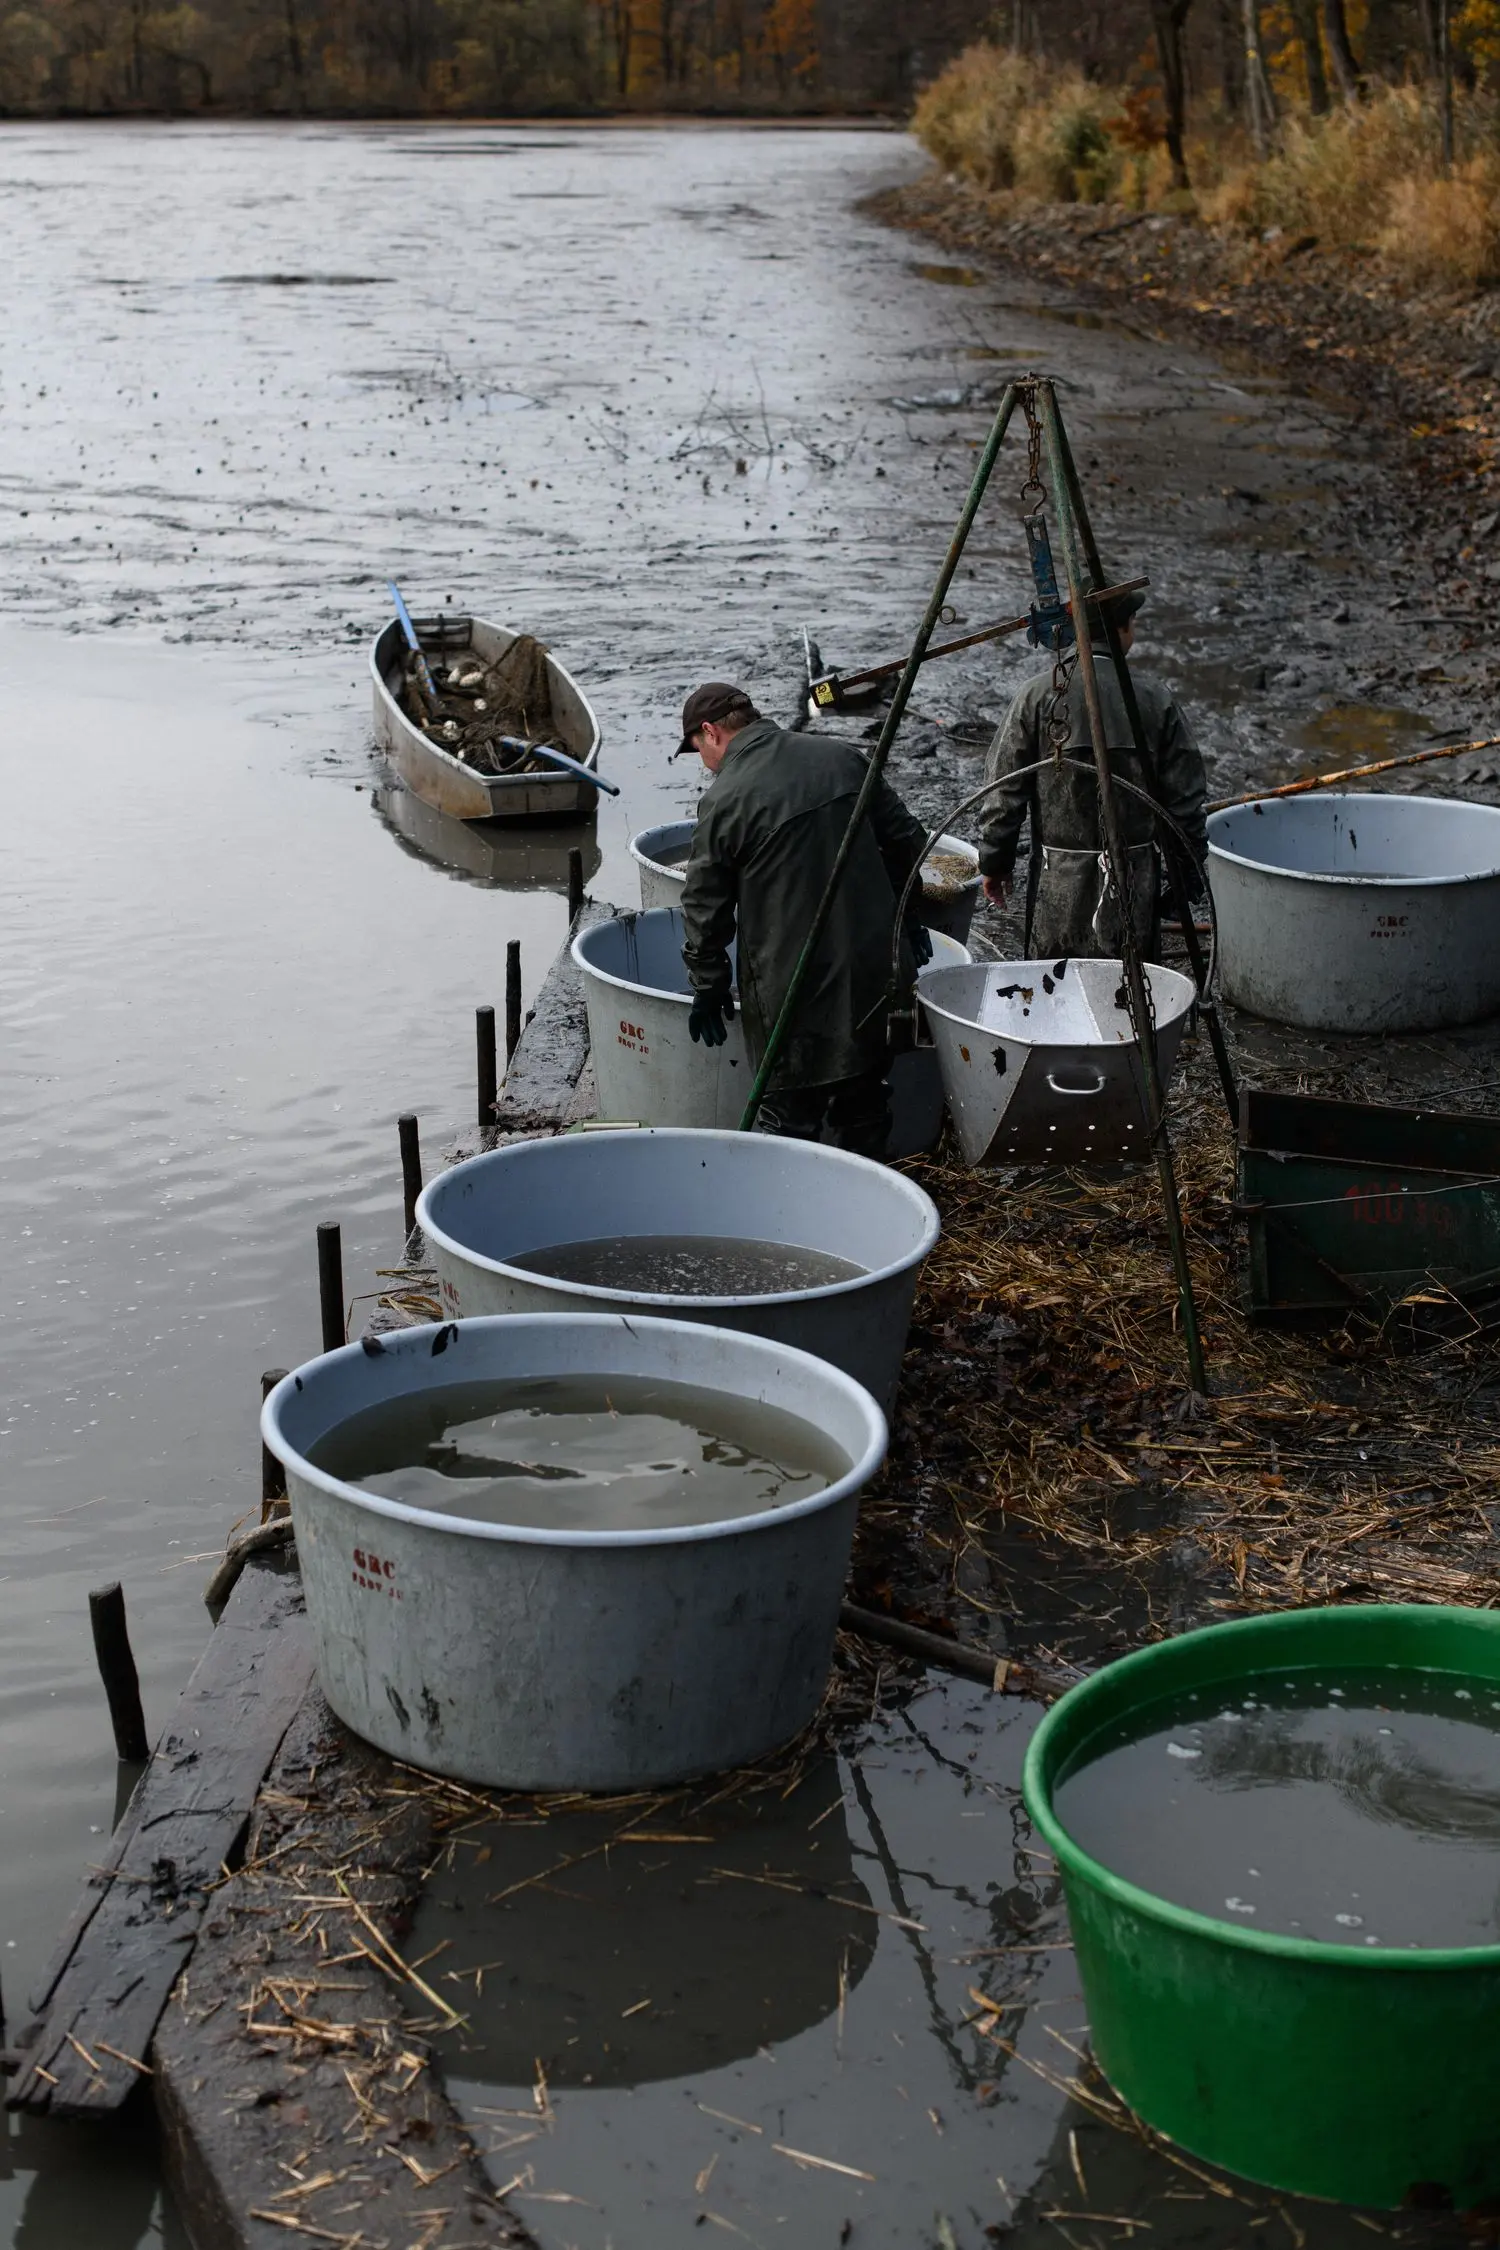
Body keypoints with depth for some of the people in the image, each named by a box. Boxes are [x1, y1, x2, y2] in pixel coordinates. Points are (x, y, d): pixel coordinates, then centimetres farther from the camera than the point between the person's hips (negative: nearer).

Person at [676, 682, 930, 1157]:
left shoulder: (724, 801, -12)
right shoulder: (841, 757, 4)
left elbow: (706, 907, -7)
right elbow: (904, 838, 11)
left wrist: (708, 985, 5)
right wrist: (908, 917, 22)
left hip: (793, 983, -6)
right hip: (874, 966, 6)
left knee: (789, 1115, 5)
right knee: (863, 1101, 18)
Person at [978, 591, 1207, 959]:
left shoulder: (1037, 695, -7)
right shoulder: (1155, 700, -5)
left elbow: (1005, 789, -4)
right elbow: (1183, 798, -1)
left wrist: (994, 862, 8)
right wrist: (1190, 872, 11)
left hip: (1058, 878, -1)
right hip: (1135, 873, 1)